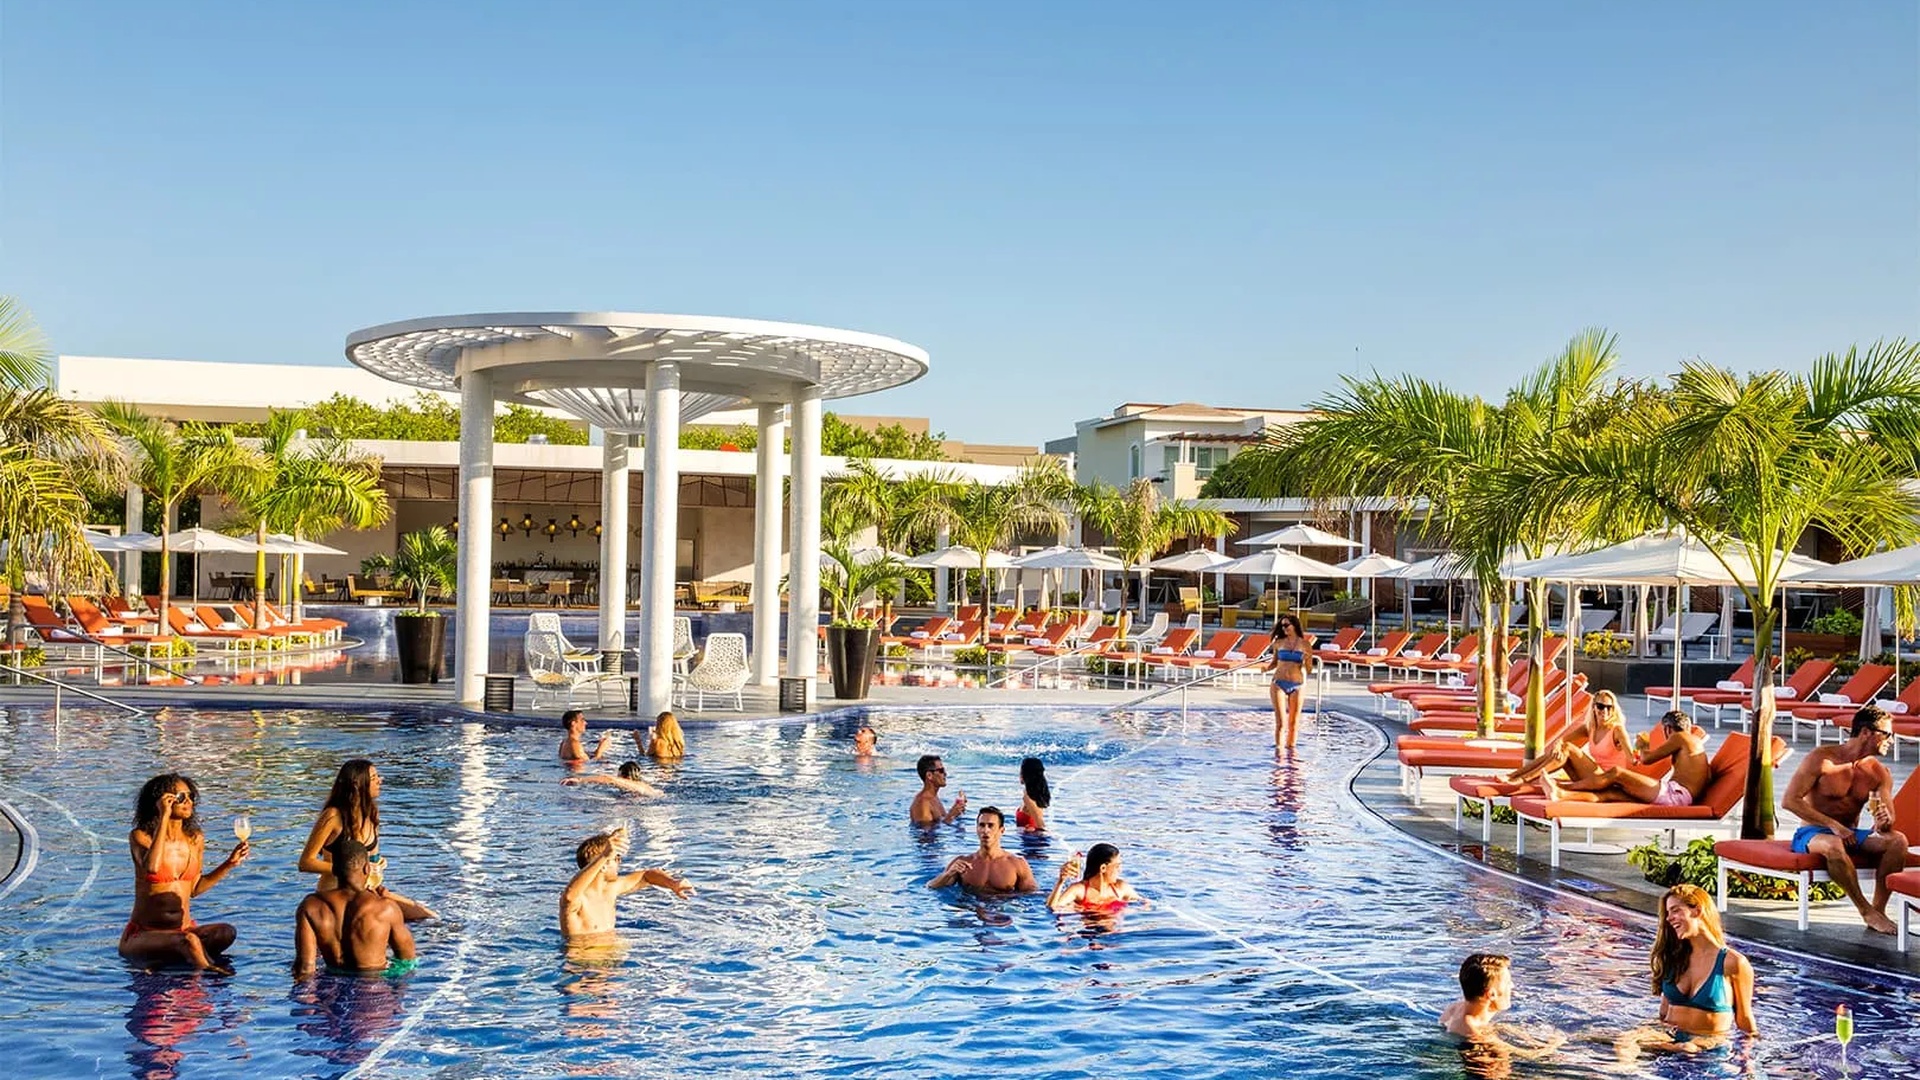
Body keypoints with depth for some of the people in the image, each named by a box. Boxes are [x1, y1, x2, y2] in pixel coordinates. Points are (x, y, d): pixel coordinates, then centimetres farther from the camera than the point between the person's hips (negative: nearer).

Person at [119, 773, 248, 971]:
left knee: (226, 932, -27)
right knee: (188, 941, -37)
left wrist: (229, 864, 6)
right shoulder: (140, 836, -8)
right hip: (144, 936, -5)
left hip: (185, 930, 5)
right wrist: (164, 817, -25)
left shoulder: (196, 839, 7)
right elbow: (152, 867, -31)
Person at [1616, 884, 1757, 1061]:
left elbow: (1744, 1019, 6)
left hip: (1710, 1040, -4)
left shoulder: (1733, 963, -3)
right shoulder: (1674, 957, 14)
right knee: (1621, 1043, -31)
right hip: (1669, 1034, 4)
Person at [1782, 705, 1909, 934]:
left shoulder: (1879, 773, 5)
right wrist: (1833, 825, -22)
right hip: (1811, 834, -5)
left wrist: (1884, 822, -26)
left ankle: (1879, 909, -21)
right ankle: (1867, 912, -25)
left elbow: (1889, 817, 1)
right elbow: (1789, 800, -16)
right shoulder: (1822, 759, -10)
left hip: (1850, 836, 5)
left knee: (1898, 840, -21)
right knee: (1833, 845, -40)